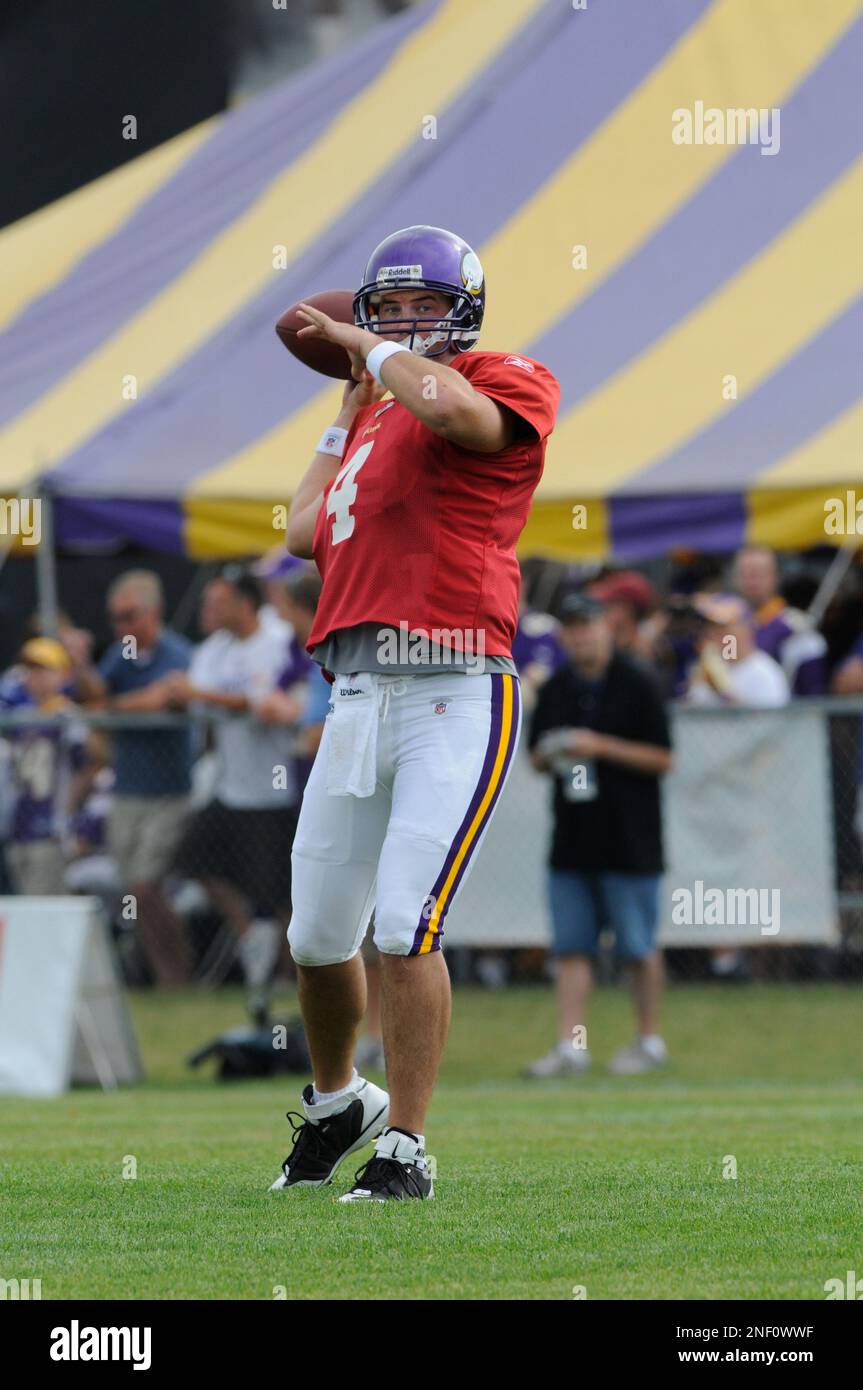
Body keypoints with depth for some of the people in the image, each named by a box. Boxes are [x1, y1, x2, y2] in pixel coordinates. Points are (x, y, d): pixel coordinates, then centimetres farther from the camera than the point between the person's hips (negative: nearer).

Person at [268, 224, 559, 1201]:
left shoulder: (511, 385, 0)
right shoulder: (378, 417, 24)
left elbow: (445, 404, -22)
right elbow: (307, 535, 24)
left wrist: (366, 345, -4)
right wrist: (349, 415, 27)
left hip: (455, 695, -7)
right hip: (357, 697, 7)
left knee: (404, 929, -16)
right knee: (317, 937, 12)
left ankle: (403, 1147, -6)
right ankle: (335, 1103, 36)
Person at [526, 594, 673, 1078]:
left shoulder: (638, 684, -5)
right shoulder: (556, 689, 11)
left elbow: (662, 759, -8)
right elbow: (537, 758, 18)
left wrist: (601, 747, -17)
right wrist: (550, 755, -5)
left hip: (629, 842, -5)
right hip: (571, 843, 5)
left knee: (639, 948, 2)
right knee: (572, 947, 2)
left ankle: (650, 1040, 12)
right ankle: (571, 1045, 2)